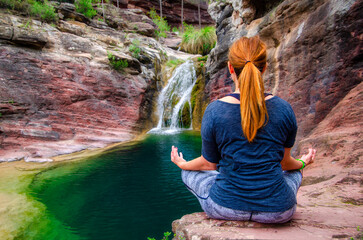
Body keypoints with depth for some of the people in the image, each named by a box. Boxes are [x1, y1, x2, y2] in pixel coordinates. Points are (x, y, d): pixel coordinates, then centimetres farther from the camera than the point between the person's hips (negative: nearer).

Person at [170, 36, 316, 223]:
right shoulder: (283, 109, -10)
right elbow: (284, 162, 4)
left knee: (189, 172, 26)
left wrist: (182, 164, 20)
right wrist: (302, 163, 29)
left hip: (225, 207, -2)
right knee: (294, 172, 35)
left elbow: (209, 164, -2)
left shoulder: (214, 110, -15)